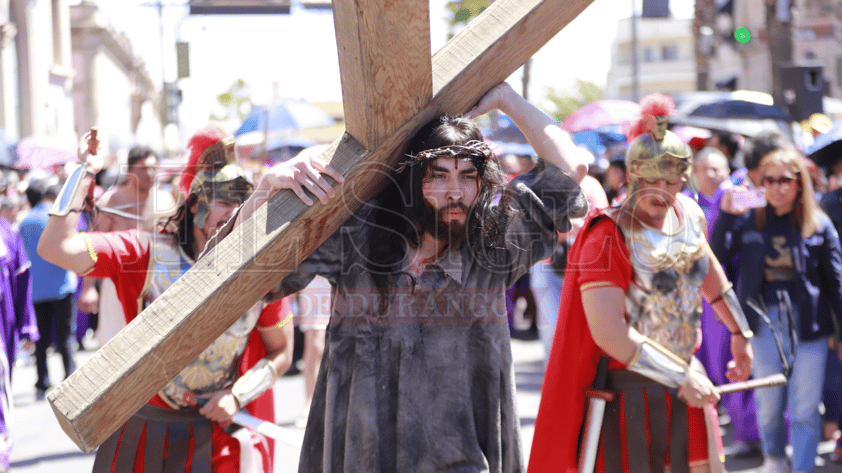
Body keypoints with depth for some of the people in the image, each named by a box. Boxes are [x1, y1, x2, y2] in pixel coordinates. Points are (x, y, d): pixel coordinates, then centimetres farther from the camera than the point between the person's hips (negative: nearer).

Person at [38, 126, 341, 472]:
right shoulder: (148, 253, -10)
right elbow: (55, 248, -20)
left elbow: (281, 353, 3)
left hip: (219, 435, 0)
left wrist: (238, 396, -13)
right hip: (142, 430, 0)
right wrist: (84, 172, -15)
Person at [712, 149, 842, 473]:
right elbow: (718, 254, -5)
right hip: (765, 321, 1)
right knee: (768, 401, 10)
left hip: (808, 322, -1)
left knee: (805, 407, -1)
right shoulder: (749, 221, 5)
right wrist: (727, 214, -15)